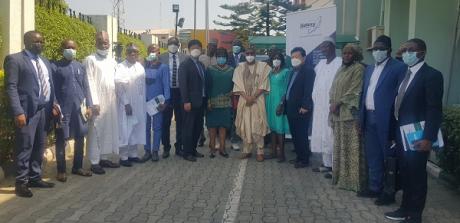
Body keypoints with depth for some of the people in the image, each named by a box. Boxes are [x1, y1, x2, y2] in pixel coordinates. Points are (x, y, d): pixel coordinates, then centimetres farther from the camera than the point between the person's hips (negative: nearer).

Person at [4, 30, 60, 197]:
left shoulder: (45, 62, 17)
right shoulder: (14, 59, -5)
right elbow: (11, 87, -11)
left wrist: (54, 104, 7)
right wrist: (18, 112, -19)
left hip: (44, 110, 7)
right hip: (28, 111, -7)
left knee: (40, 146, 12)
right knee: (25, 147, -2)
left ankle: (35, 178, 23)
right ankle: (21, 182, 7)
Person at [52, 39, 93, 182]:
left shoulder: (80, 66, 10)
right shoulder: (56, 67, -2)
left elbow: (86, 87, 10)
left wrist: (88, 106, 5)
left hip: (79, 107, 4)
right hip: (63, 108, -4)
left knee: (80, 138, 10)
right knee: (61, 140, 3)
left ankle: (77, 167, 24)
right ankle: (61, 170, 13)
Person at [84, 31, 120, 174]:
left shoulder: (112, 61, 14)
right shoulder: (90, 60, -4)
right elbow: (90, 83, -10)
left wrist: (117, 97, 5)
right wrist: (94, 103, -16)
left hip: (111, 101, 6)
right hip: (98, 101, -6)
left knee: (109, 129, 8)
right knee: (96, 130, -3)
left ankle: (104, 158, 19)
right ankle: (94, 162, 3)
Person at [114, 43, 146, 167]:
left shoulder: (140, 67, 7)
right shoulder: (121, 67, -7)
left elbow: (143, 86, 9)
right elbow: (119, 87, -10)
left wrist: (143, 103, 5)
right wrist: (126, 103, -14)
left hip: (139, 105, 5)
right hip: (126, 104, -5)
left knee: (136, 130, 10)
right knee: (125, 131, 0)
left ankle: (133, 154, 22)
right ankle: (123, 157, 9)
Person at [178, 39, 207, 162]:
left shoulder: (201, 65, 16)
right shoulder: (185, 64, -7)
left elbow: (203, 83, 14)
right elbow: (183, 84, -14)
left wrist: (205, 99, 8)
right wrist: (186, 101, -19)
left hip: (201, 101, 7)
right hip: (191, 102, -7)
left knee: (198, 127, 12)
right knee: (188, 128, 0)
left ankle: (193, 149, 24)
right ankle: (187, 153, 8)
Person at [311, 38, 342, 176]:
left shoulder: (340, 63, -9)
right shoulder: (321, 64, 15)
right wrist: (314, 98, 12)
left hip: (332, 106, -8)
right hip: (320, 106, 8)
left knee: (331, 136, -6)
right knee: (321, 135, 11)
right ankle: (326, 164, 21)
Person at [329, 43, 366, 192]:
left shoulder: (358, 69, -6)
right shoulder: (341, 69, 19)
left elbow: (354, 91, -14)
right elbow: (333, 89, 19)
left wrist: (338, 103, -14)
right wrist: (332, 103, 3)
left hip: (350, 113, -8)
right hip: (337, 113, 8)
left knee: (352, 147, -6)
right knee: (340, 146, 11)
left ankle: (354, 180, 0)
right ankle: (341, 176, 20)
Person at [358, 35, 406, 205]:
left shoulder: (399, 67, -7)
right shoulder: (369, 69, 16)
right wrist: (361, 116, 10)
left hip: (386, 119, -7)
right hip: (369, 118, 7)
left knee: (389, 156, 3)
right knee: (372, 156, 15)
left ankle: (390, 192, 13)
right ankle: (374, 188, 26)